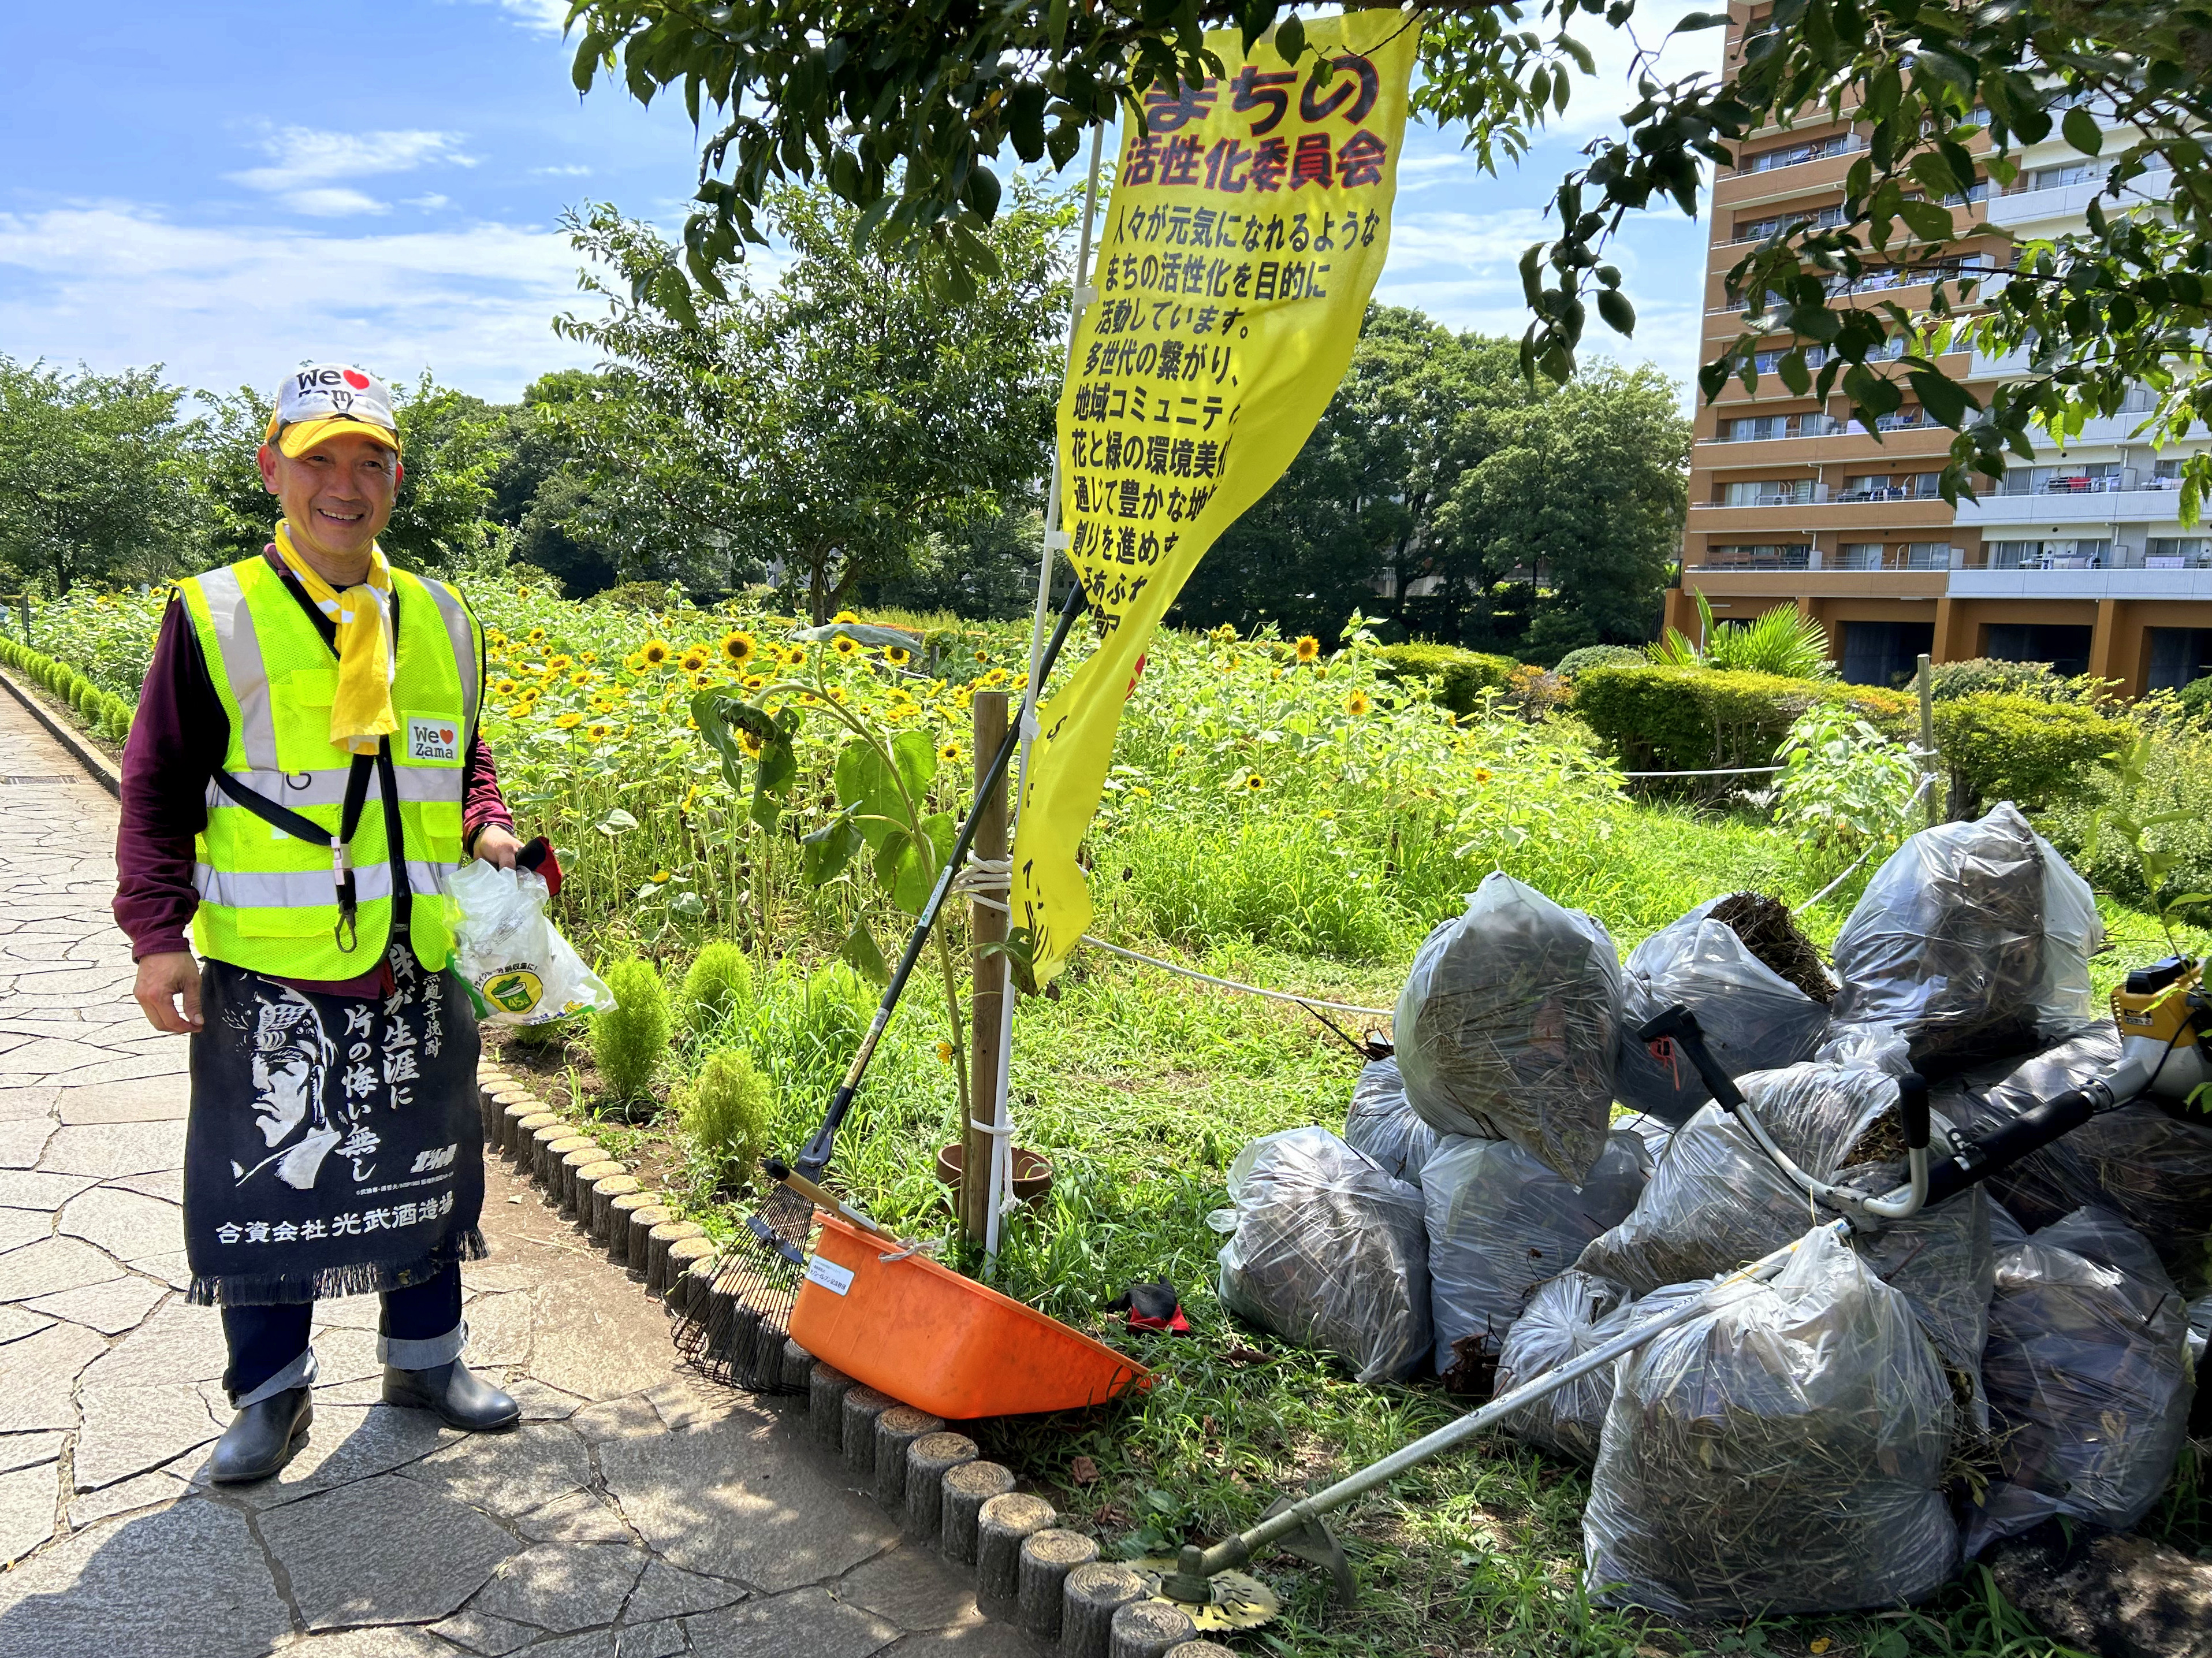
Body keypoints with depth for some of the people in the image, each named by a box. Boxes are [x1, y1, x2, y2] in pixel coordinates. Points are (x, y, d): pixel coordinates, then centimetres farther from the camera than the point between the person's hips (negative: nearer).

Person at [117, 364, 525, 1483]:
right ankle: (271, 1394, 27)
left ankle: (425, 1357, 35)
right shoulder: (214, 618, -4)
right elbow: (158, 790, -2)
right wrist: (156, 932, -10)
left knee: (423, 1167, 15)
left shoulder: (441, 623, 8)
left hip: (418, 968, 4)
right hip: (264, 975, -3)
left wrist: (485, 828, -2)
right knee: (264, 1180, 9)